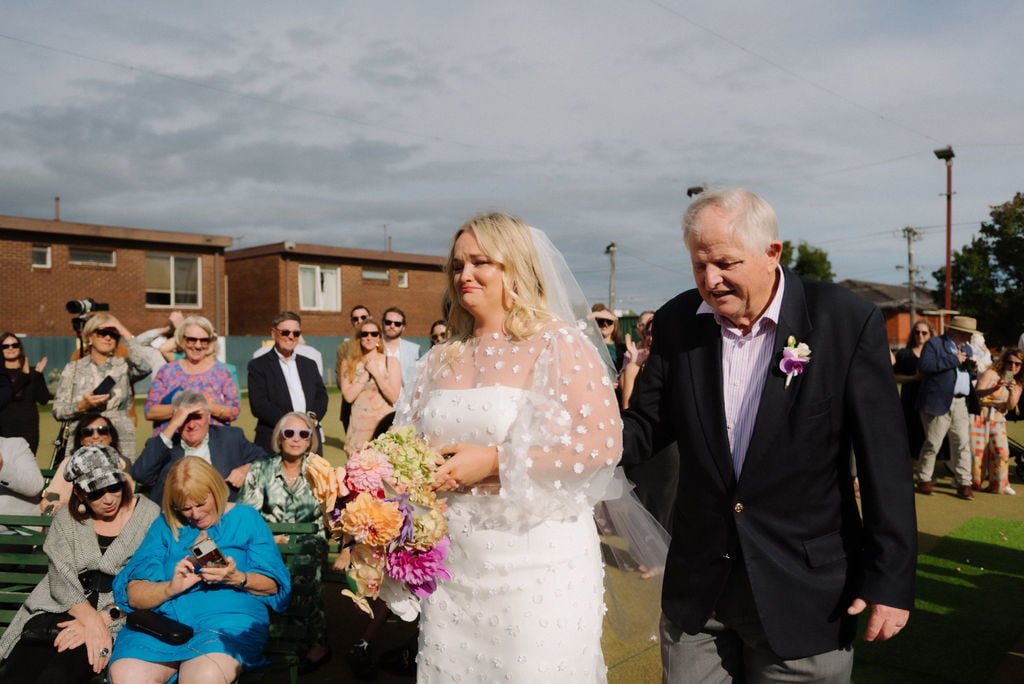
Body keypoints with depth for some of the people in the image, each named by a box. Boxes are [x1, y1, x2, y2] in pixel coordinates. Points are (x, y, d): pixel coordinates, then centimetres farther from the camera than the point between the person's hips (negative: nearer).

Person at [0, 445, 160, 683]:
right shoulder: (66, 519, 6)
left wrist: (102, 619, -20)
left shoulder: (149, 515, -5)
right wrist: (91, 620, -22)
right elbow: (62, 579, -5)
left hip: (117, 617, -3)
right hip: (61, 608, 4)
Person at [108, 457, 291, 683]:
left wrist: (238, 578, -13)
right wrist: (171, 588, -13)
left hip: (229, 616, -3)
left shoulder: (245, 518, 11)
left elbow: (275, 585, 6)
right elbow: (133, 595, 7)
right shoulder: (165, 525, 17)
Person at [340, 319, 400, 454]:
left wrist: (376, 373, -8)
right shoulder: (349, 363, 7)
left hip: (385, 423, -1)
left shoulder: (391, 362, 4)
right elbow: (348, 396, -4)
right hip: (359, 424, 1)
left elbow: (393, 397, -5)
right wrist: (366, 373, -7)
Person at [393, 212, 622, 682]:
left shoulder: (560, 345, -8)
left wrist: (494, 461, -19)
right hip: (450, 564, 5)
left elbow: (601, 442, -16)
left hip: (537, 564, -5)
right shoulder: (441, 360, 9)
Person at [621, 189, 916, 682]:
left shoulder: (846, 321, -13)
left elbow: (885, 461, -9)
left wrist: (890, 579, -7)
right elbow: (644, 428, 0)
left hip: (801, 590, -2)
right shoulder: (676, 323, -4)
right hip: (697, 584, 3)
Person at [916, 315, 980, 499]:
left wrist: (971, 367, 0)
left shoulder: (965, 348, 19)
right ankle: (923, 480, 13)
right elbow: (923, 366, -19)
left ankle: (964, 483, 11)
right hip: (938, 402, -7)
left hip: (960, 403, 7)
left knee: (962, 443, 4)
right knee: (932, 444, 0)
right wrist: (953, 360, -17)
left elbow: (968, 373, 24)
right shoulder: (934, 344, -5)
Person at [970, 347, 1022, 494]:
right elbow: (977, 395, -14)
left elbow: (1011, 406, -1)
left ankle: (999, 485, 4)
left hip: (998, 420, 5)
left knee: (1001, 451, -10)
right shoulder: (990, 374, -7)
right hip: (980, 416, -5)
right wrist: (994, 388, -29)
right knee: (977, 451, -4)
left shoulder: (1017, 383, 11)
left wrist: (1012, 392, -19)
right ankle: (971, 482, 15)